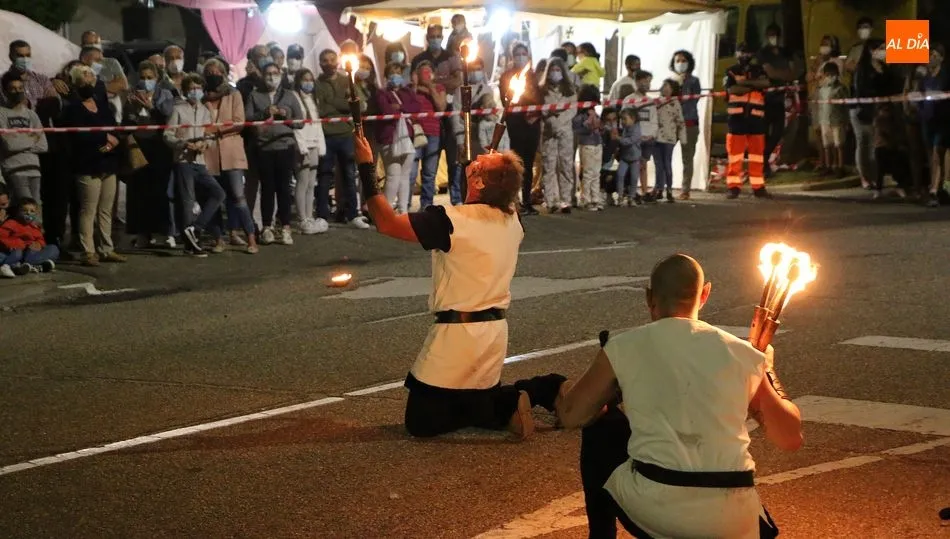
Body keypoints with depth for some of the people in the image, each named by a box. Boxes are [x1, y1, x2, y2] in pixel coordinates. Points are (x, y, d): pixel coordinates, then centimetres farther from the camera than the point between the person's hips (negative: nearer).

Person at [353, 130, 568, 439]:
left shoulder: (451, 221, -18)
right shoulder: (512, 219, 2)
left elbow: (387, 223, -16)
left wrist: (366, 169, -8)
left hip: (458, 335, -7)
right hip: (496, 331, 7)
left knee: (421, 422, 0)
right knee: (479, 400, 26)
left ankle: (506, 407, -11)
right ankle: (541, 390, 4)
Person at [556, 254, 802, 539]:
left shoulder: (624, 347, 2)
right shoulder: (743, 354, 7)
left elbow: (570, 416, 10)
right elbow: (791, 438, 14)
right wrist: (767, 370, 29)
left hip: (652, 511, -2)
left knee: (599, 428, 26)